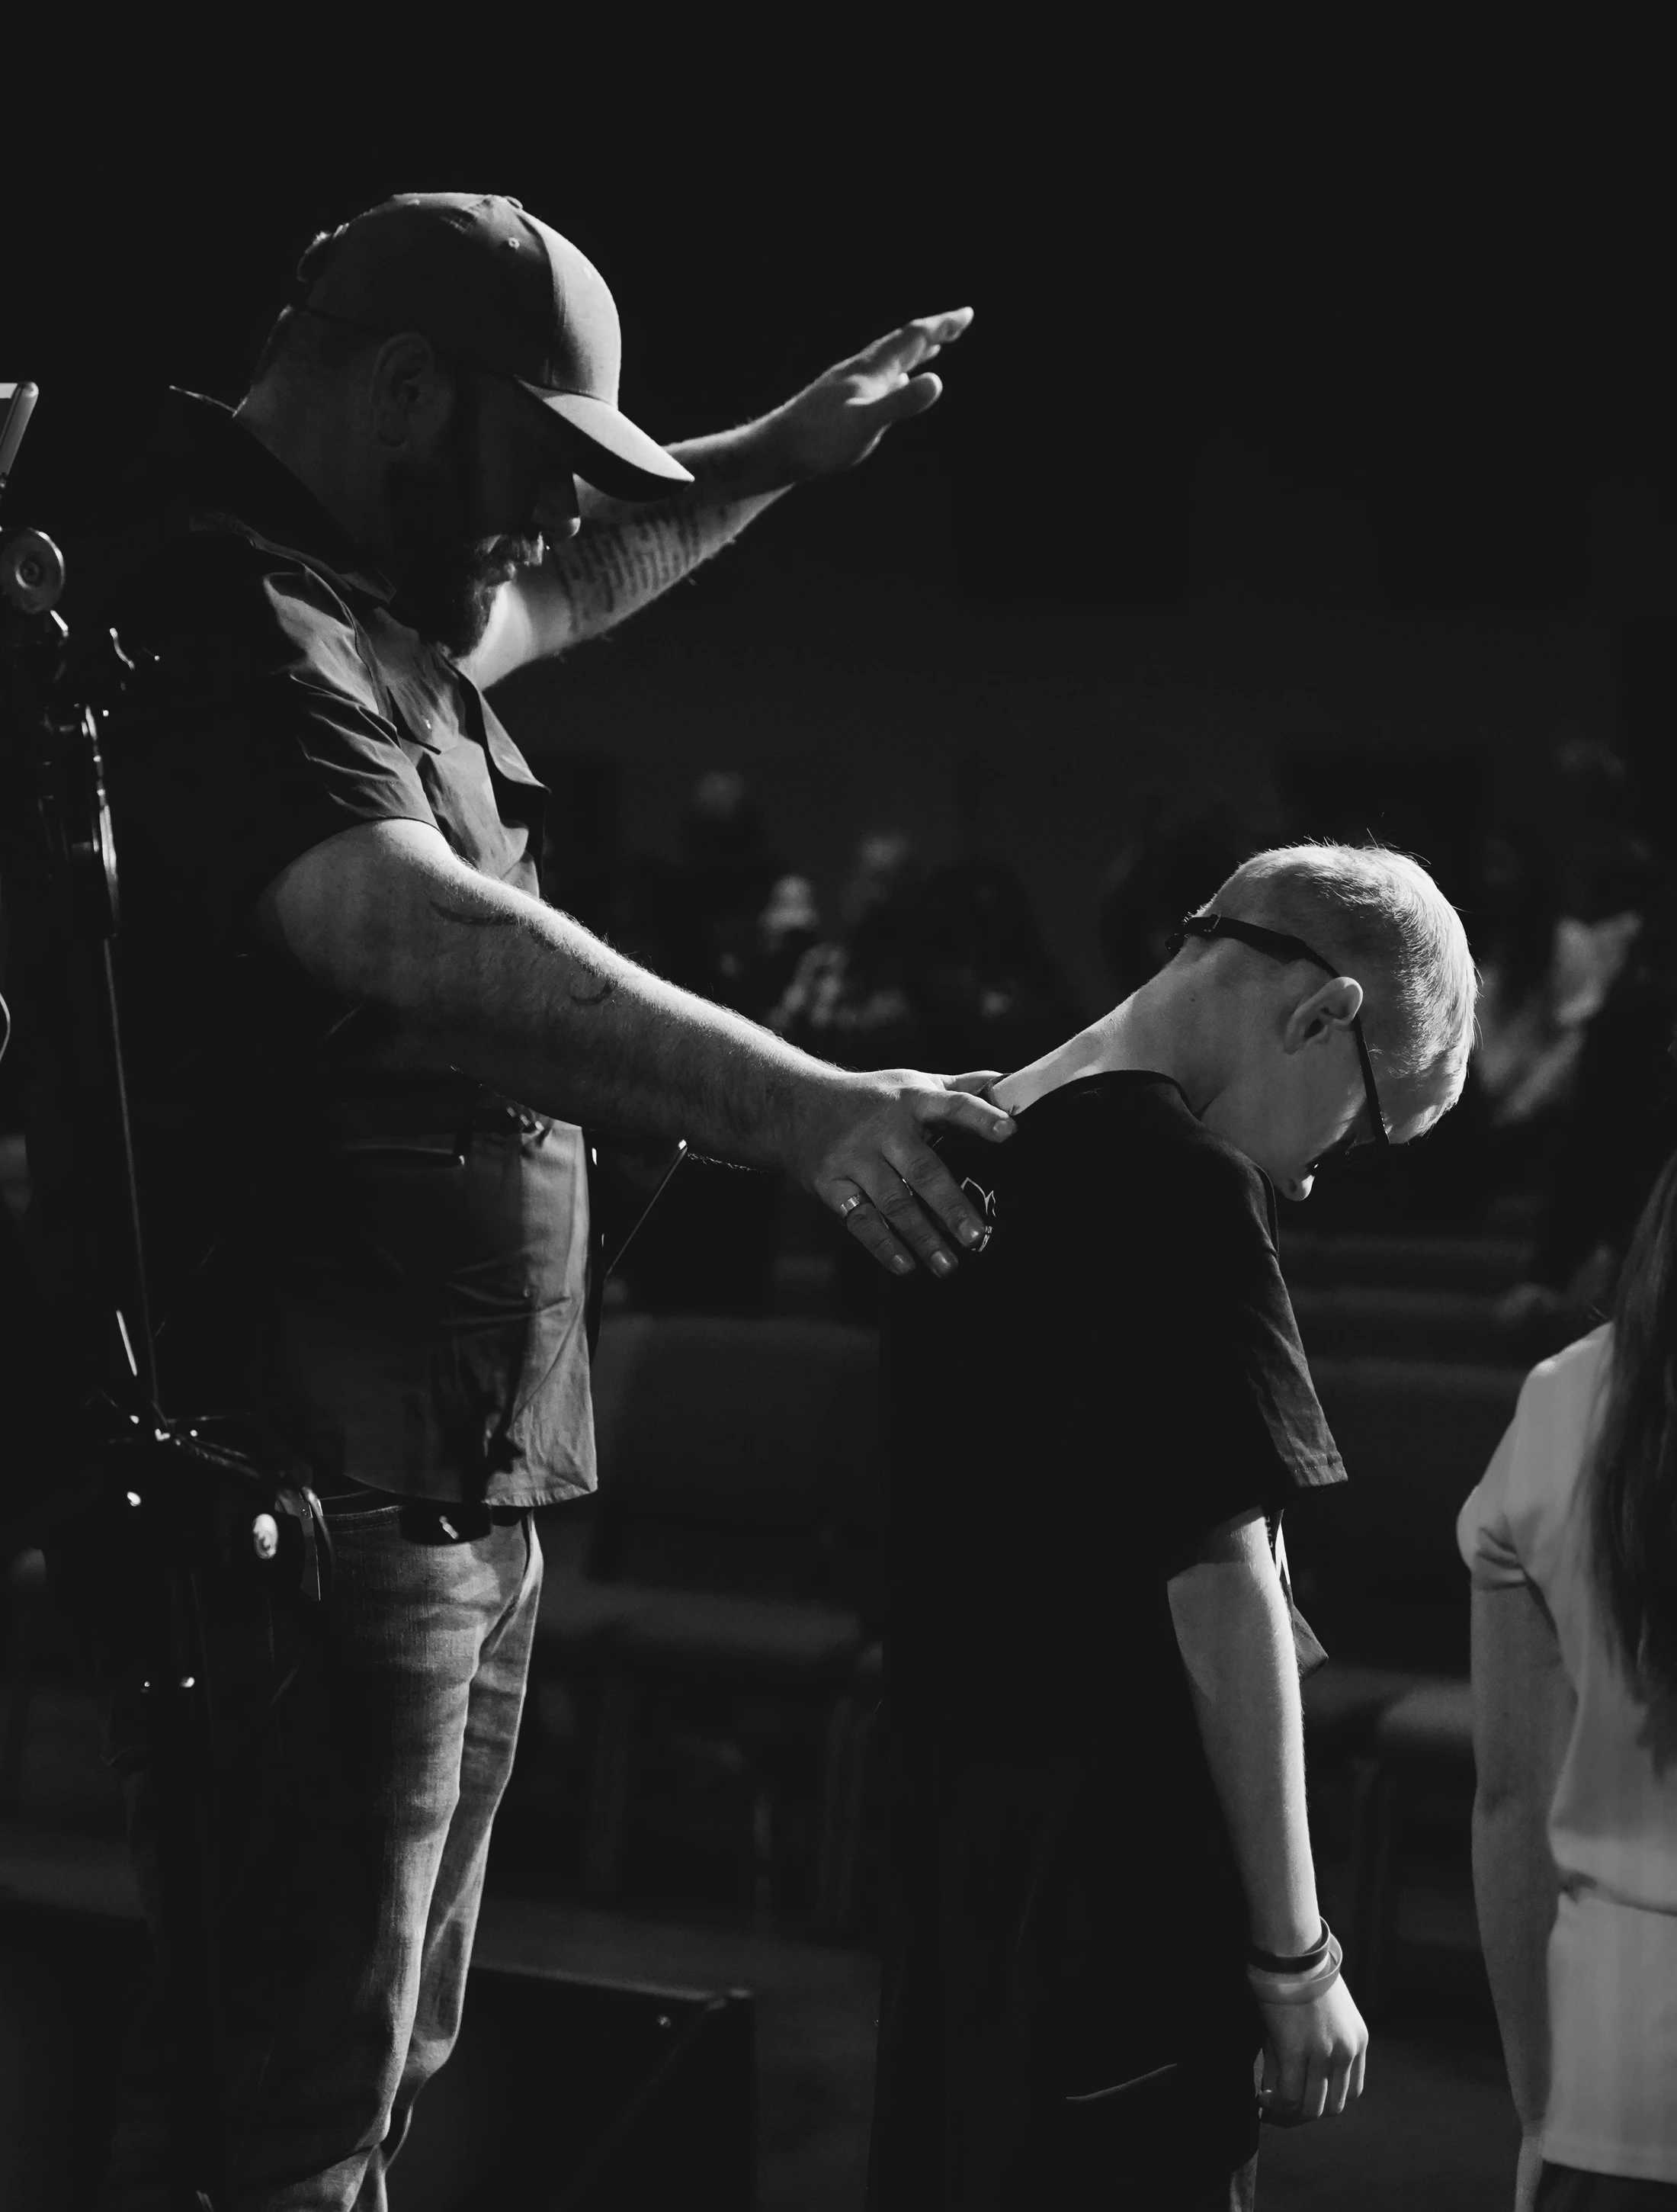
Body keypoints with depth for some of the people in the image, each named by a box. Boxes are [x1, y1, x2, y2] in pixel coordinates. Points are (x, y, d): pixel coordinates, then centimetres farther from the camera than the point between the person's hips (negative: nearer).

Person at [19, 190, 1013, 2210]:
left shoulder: (361, 603, 16)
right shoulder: (220, 611, -15)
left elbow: (543, 601, 40)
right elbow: (423, 938, -32)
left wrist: (769, 462, 34)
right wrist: (801, 1110, -38)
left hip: (448, 1488, 10)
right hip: (302, 1494, -10)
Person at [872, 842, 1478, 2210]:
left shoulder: (962, 1160, 9)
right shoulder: (1183, 1190, -15)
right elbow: (1219, 1588, -16)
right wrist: (1295, 1953, -10)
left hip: (940, 1853, 8)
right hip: (1118, 1880, -8)